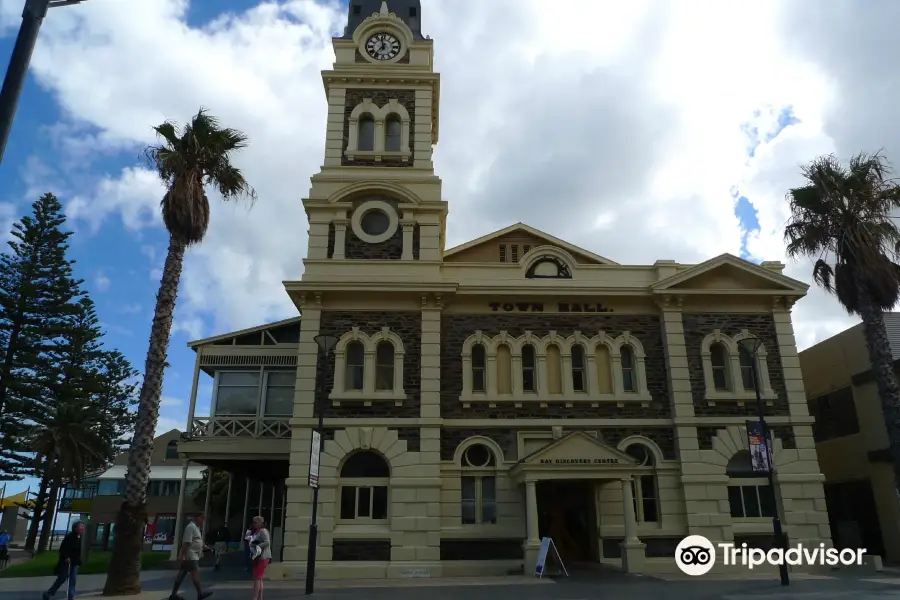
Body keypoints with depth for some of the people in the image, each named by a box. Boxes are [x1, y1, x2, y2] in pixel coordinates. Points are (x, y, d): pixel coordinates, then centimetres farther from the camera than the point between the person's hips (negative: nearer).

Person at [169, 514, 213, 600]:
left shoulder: (196, 527, 17)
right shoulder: (191, 527, -16)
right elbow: (186, 542, -22)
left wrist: (205, 547, 20)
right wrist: (183, 555, -25)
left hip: (193, 556, 10)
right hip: (190, 556, -10)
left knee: (182, 574, 11)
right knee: (195, 573, -8)